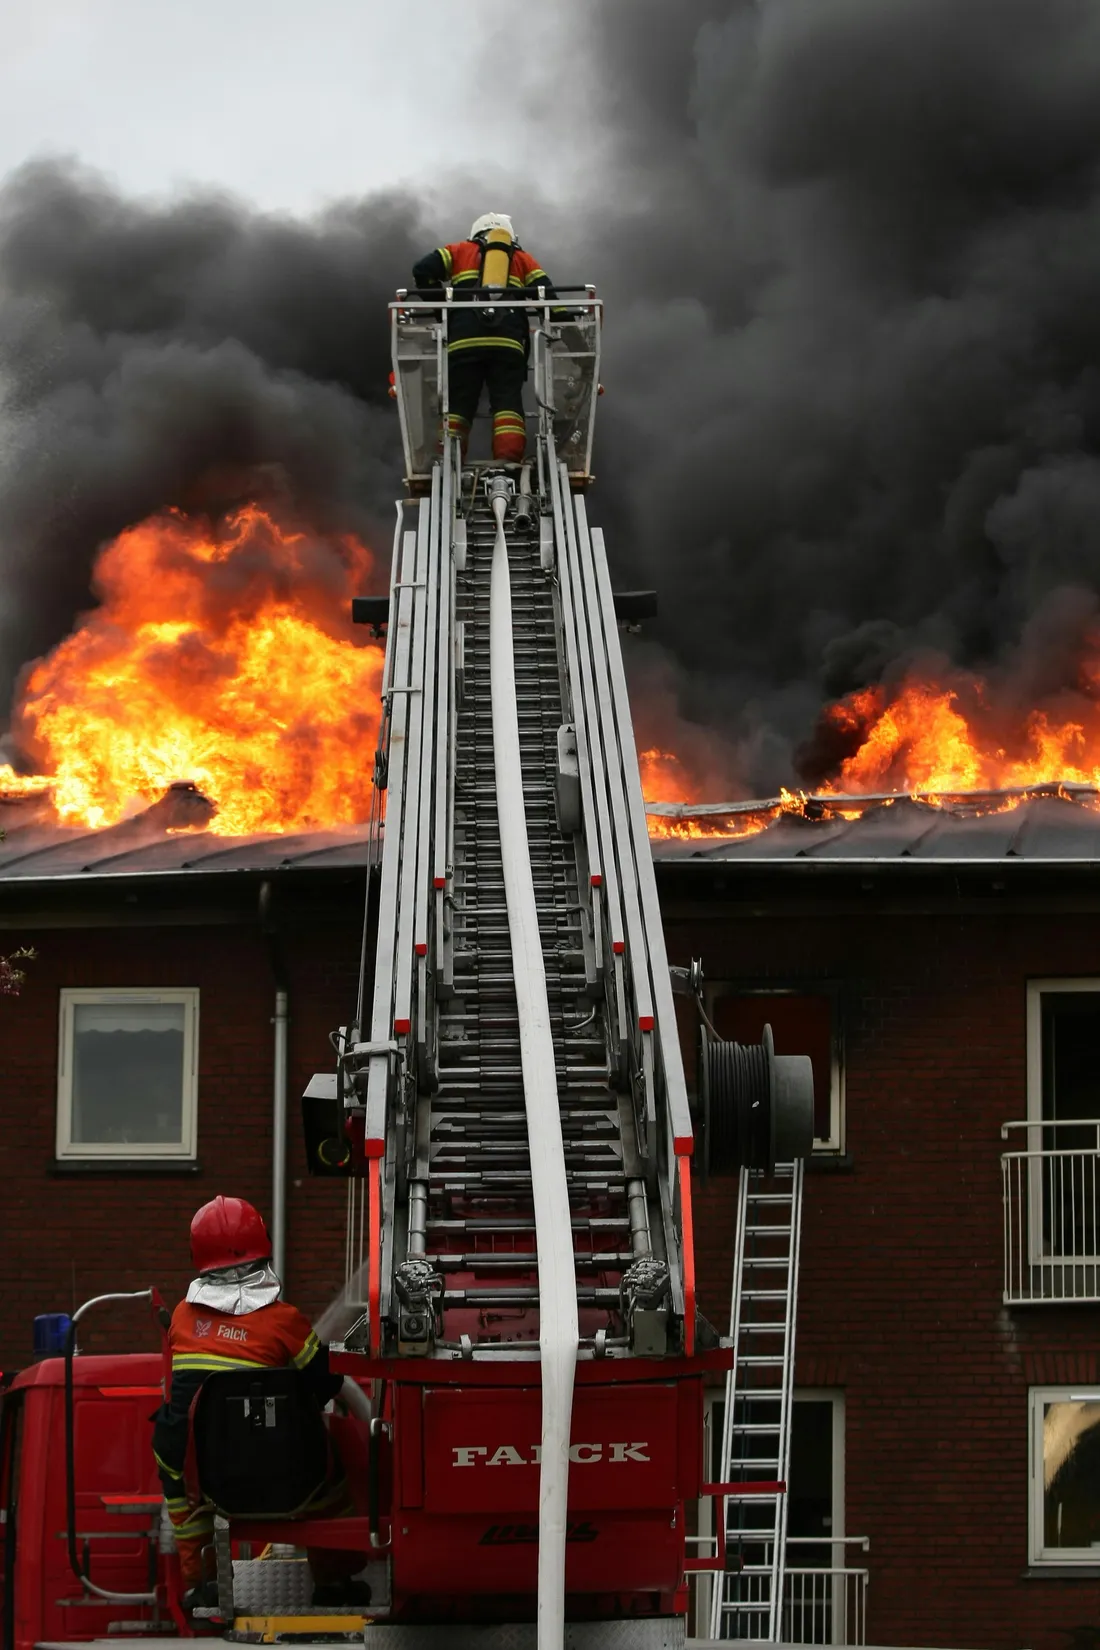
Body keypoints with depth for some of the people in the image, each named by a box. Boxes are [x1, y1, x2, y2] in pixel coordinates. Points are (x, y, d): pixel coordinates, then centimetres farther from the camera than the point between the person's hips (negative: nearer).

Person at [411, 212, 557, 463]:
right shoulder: (523, 259, 28)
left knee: (457, 404, 0)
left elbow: (423, 270, 10)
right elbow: (547, 295, 13)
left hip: (463, 341, 0)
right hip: (509, 342, 0)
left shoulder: (459, 251, 26)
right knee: (508, 403, -3)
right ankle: (509, 459, -21)